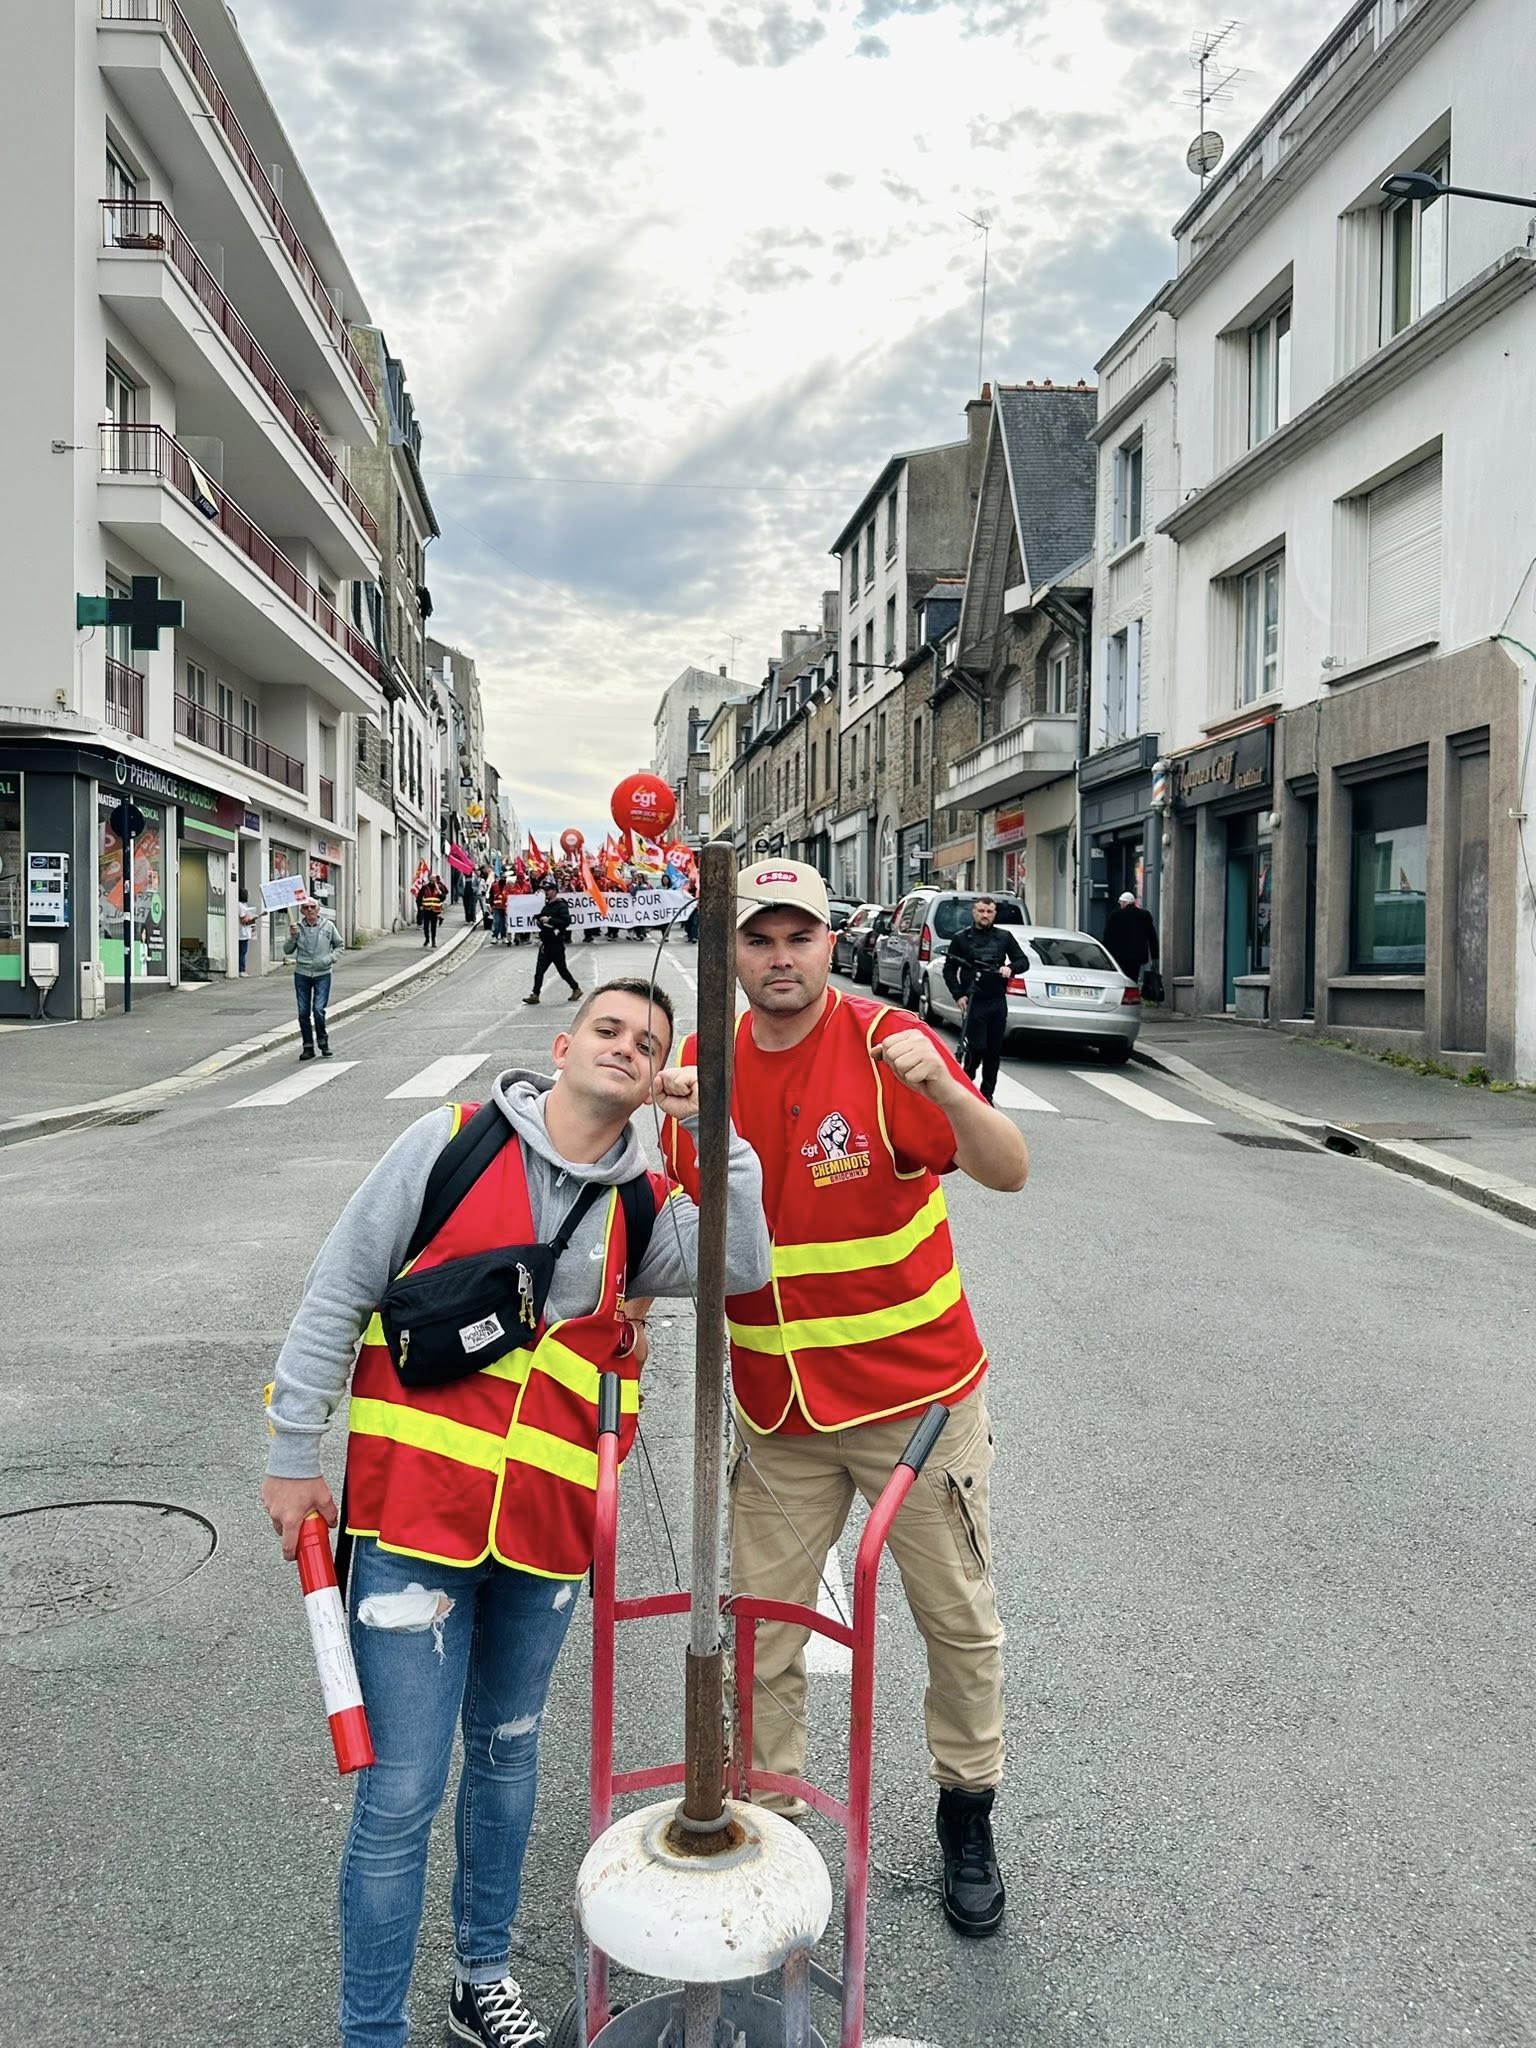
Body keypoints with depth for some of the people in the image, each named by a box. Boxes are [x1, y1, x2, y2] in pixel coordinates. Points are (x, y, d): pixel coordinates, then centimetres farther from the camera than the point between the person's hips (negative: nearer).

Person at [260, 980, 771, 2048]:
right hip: (415, 1512, -4)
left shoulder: (643, 1208, 5)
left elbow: (744, 1266, -12)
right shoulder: (452, 1142, -5)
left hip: (549, 1525, 4)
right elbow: (339, 1290, -1)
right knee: (401, 1796, 1)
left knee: (507, 1753, 22)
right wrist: (296, 1455, 0)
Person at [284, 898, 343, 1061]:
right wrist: (292, 937, -9)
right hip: (301, 974, 2)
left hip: (322, 974, -2)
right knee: (303, 1012, 4)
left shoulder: (328, 926, 2)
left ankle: (323, 1042, 9)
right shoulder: (297, 928, 3)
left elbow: (339, 945, 11)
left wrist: (330, 958, -5)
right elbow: (287, 951, 8)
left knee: (318, 1009, -12)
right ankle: (308, 1047, 14)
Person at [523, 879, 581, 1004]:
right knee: (539, 970, 0)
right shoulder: (546, 906, 16)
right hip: (545, 943, 8)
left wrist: (549, 920, -24)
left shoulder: (561, 906, -11)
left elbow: (566, 921, -24)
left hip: (556, 943, -8)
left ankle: (576, 989, 18)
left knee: (562, 969, 1)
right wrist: (539, 921, 6)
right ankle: (535, 995, -1)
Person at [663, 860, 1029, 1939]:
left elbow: (1010, 1173, -24)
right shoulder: (700, 1071, -1)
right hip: (778, 1409, 3)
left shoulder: (886, 1045, -14)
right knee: (763, 1635, 10)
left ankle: (968, 1815, 36)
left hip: (918, 1392, -2)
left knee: (960, 1618, 13)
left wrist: (944, 1090, -41)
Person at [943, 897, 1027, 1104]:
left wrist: (1010, 967, -8)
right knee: (977, 1048, -10)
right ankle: (966, 1083, 15)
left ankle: (987, 1094, 14)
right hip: (973, 1002, -3)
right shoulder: (961, 938, 4)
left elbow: (1023, 961, 14)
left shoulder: (1004, 937, 10)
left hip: (998, 1002, 3)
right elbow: (949, 970, 6)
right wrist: (958, 995, -6)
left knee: (994, 1051, 5)